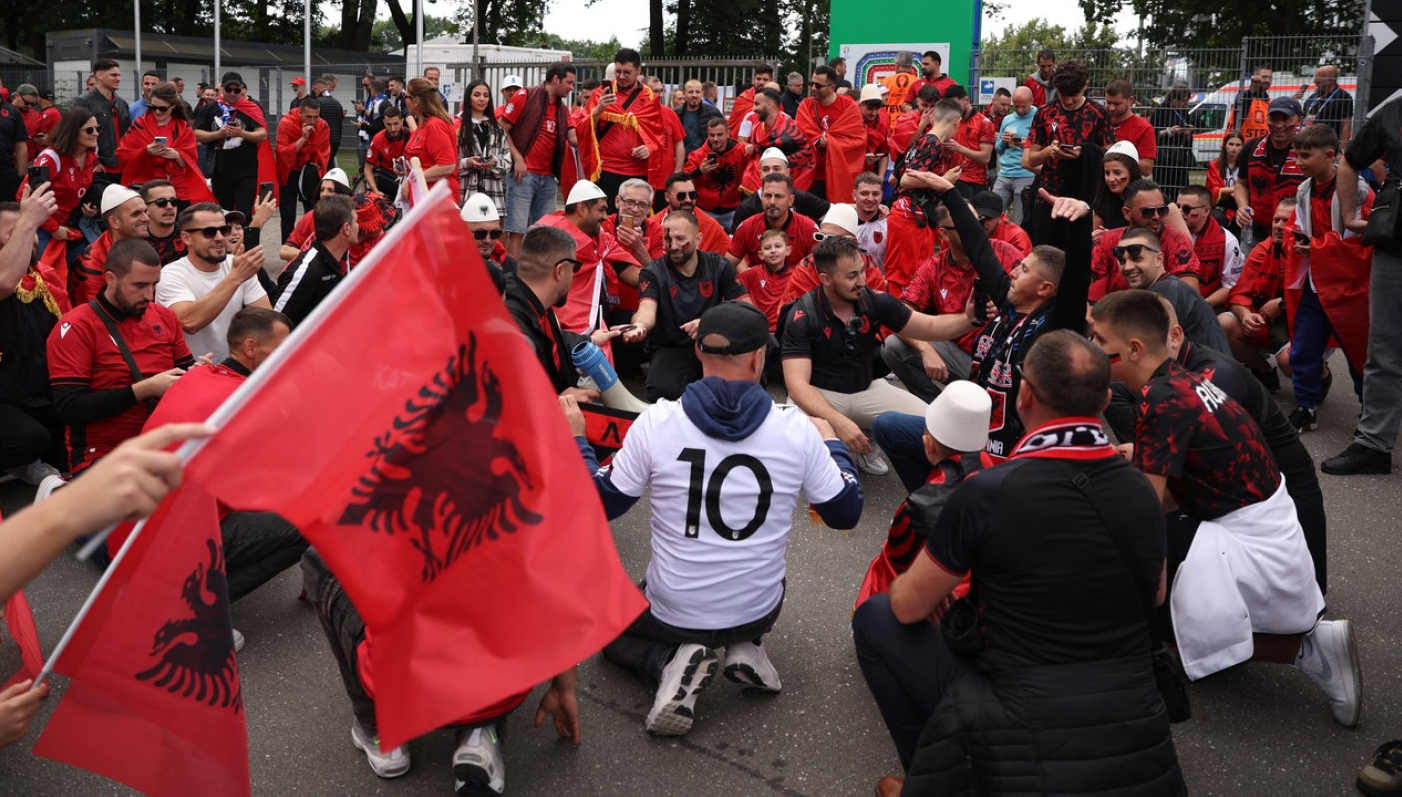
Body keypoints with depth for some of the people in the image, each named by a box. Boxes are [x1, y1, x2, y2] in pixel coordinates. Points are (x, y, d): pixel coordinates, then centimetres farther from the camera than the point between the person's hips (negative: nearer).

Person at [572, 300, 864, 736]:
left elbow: (601, 504, -5)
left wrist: (575, 439, 10)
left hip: (672, 613, -2)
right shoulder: (797, 429, -15)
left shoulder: (655, 422, -17)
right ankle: (745, 647, 9)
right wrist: (832, 443, 15)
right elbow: (846, 512, -2)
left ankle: (672, 662, 0)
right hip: (760, 611, 2)